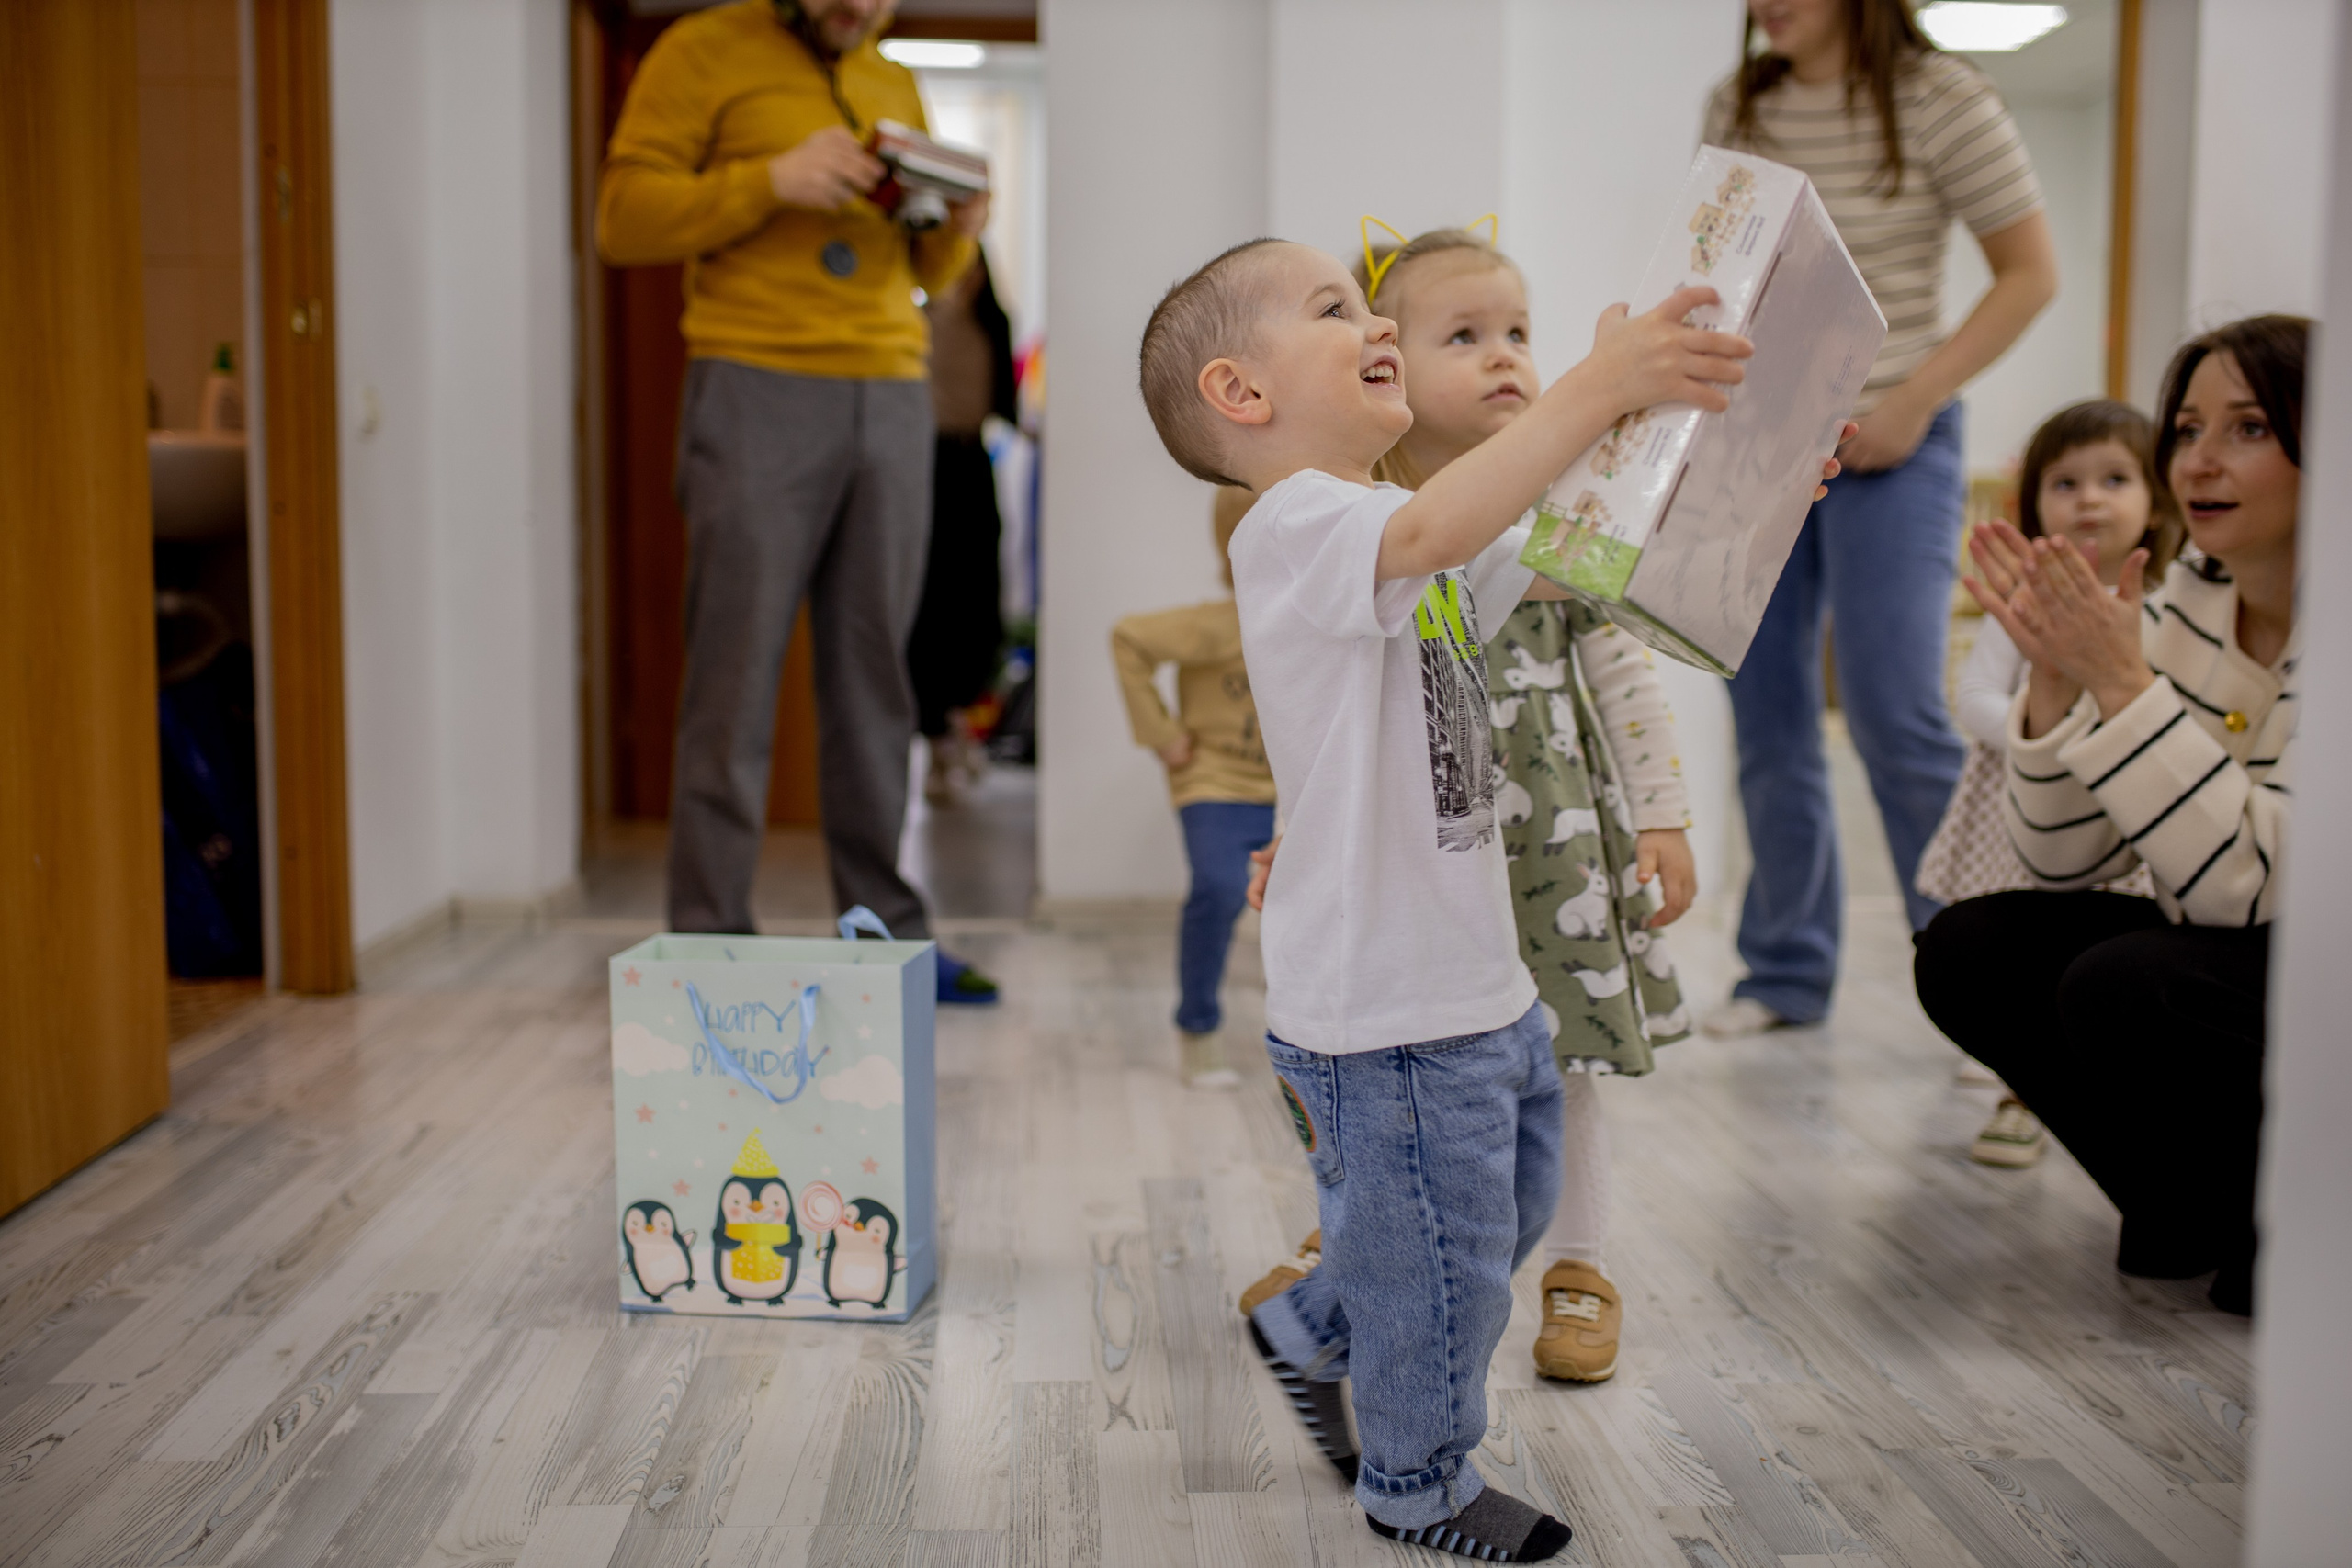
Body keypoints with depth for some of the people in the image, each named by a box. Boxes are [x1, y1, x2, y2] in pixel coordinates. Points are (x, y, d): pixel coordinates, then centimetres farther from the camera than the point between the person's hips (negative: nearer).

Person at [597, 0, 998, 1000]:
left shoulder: (894, 86, 21)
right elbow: (622, 217, -4)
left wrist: (957, 227, 0)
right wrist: (770, 180, -14)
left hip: (891, 397, 5)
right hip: (757, 389, -5)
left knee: (872, 675, 6)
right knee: (736, 682, -5)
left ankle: (886, 932, 12)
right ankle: (709, 945, 1)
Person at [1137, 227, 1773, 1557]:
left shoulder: (1421, 539, 12)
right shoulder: (1295, 527, -20)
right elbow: (1436, 530, -39)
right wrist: (1598, 387, -45)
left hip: (1475, 974, 10)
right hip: (1384, 1002, -9)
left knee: (1509, 1210, 24)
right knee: (1442, 1257, 8)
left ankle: (1312, 1329, 45)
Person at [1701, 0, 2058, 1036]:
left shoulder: (1941, 100, -7)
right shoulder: (1735, 108, 7)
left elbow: (2030, 272, -4)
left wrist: (1915, 401, -12)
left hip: (1881, 447, -5)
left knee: (1895, 717, -9)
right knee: (1766, 717, 7)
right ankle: (1787, 970, 21)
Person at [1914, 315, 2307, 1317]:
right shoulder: (2183, 611, 0)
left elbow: (2251, 882, -27)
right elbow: (2066, 865, -2)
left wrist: (2119, 680, -29)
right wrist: (2056, 677, -16)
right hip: (2221, 961, 7)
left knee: (2125, 989, -31)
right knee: (1969, 953, -8)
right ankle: (2200, 1209, 8)